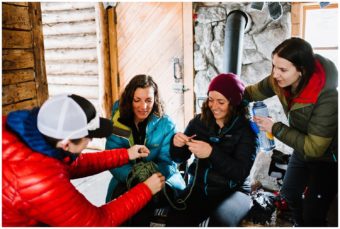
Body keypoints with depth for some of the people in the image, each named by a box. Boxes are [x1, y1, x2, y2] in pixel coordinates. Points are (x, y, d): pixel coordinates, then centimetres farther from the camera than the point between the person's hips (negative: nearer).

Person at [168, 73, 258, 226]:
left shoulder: (246, 129, -7)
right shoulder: (199, 121, 3)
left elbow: (241, 172, -16)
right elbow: (179, 158, 9)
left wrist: (212, 153, -29)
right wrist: (177, 145, -14)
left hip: (232, 192, -2)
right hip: (199, 188, 2)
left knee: (220, 220, -33)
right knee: (176, 218, -26)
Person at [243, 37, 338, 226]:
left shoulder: (327, 99, -38)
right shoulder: (281, 80, -21)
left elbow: (314, 148, -33)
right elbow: (255, 91, -1)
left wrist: (275, 129, -29)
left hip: (327, 157, -6)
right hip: (303, 148, 7)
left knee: (312, 214, 1)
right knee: (289, 196, 22)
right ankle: (299, 224, 50)